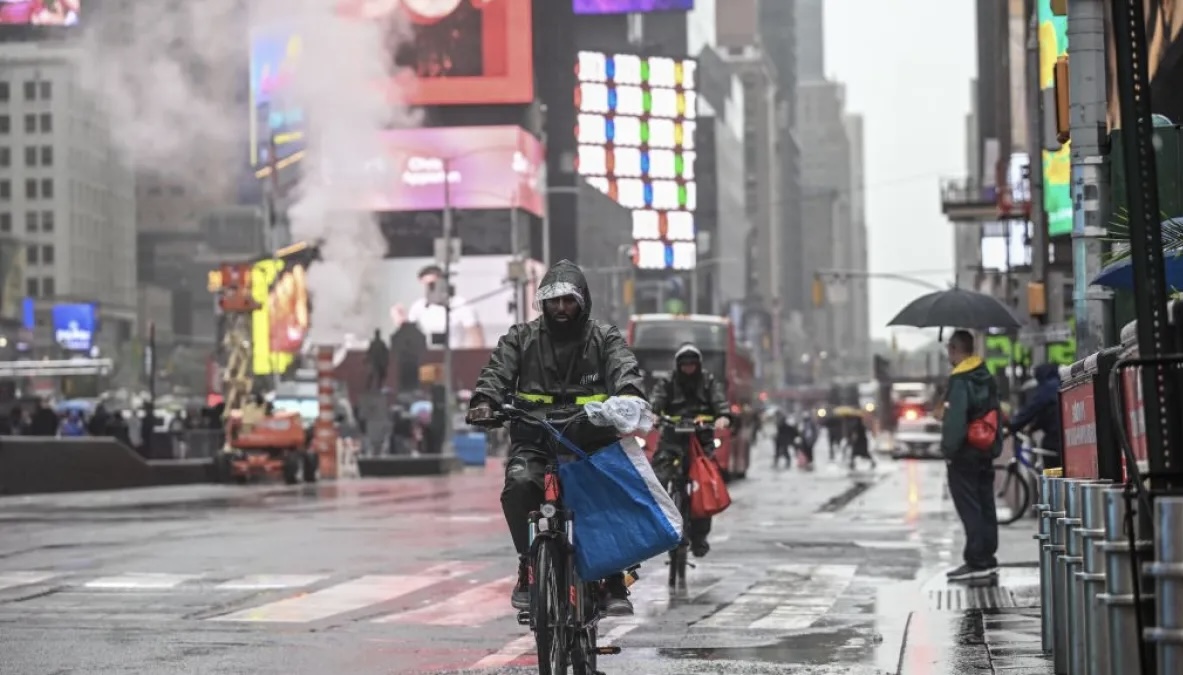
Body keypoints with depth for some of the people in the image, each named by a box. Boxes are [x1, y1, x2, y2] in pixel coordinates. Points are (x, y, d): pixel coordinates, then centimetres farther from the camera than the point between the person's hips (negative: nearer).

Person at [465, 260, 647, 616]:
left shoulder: (604, 338, 10)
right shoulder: (521, 337, 13)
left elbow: (625, 368, -9)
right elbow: (498, 371, 1)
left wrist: (629, 395, -33)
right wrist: (484, 401, -22)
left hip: (592, 442, 0)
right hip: (534, 442, 0)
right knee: (519, 484, -30)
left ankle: (615, 579, -9)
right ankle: (528, 565, -12)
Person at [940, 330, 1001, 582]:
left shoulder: (960, 382, -18)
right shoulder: (988, 379, 11)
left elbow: (955, 420, -25)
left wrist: (949, 448, -18)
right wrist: (995, 446, 19)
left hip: (964, 455, -9)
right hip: (986, 452, 9)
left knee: (969, 509, -6)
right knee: (986, 507, 13)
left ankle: (976, 562, -6)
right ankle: (988, 559, 18)